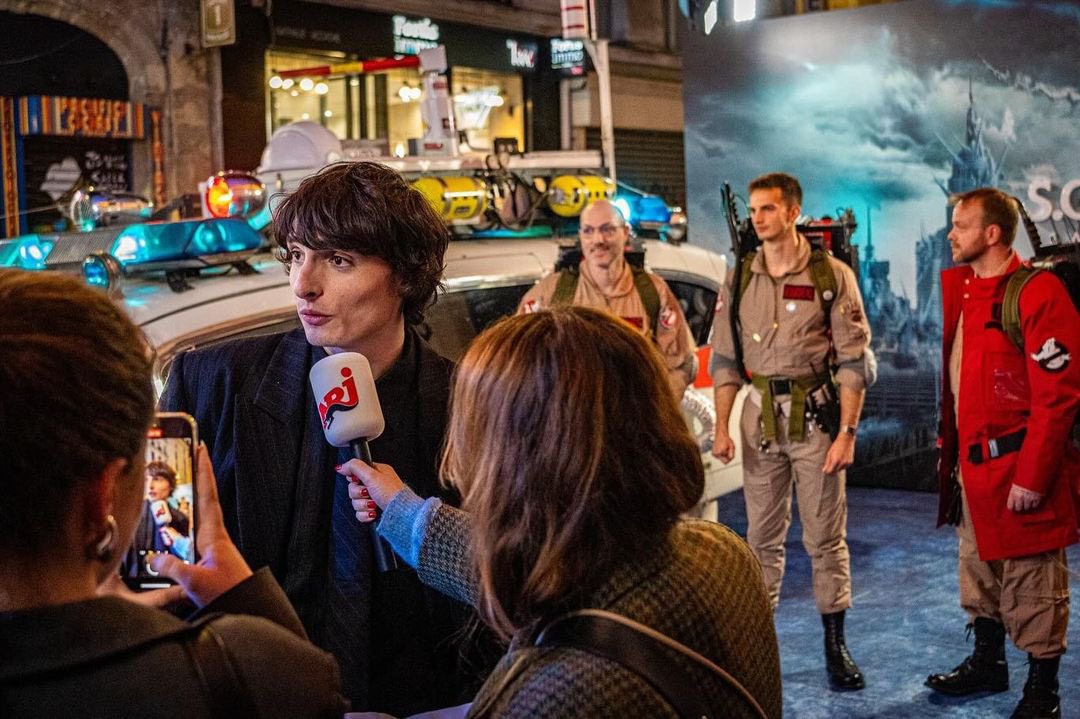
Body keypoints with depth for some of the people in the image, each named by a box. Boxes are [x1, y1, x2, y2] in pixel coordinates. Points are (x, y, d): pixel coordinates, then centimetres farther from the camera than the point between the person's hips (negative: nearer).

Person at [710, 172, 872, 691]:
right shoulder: (739, 280, 6)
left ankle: (836, 646, 13)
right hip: (760, 415, 3)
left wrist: (847, 432, -11)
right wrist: (721, 428, 2)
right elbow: (724, 360, 9)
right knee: (762, 535, 9)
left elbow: (854, 361, -6)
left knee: (825, 536, 3)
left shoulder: (832, 275, -4)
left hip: (816, 414, -3)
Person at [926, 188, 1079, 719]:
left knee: (1030, 583, 2)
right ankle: (987, 663, 37)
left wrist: (1032, 475, -20)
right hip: (972, 461, 8)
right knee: (979, 570, 20)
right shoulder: (958, 288, 9)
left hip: (1019, 466, -8)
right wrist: (952, 453, 11)